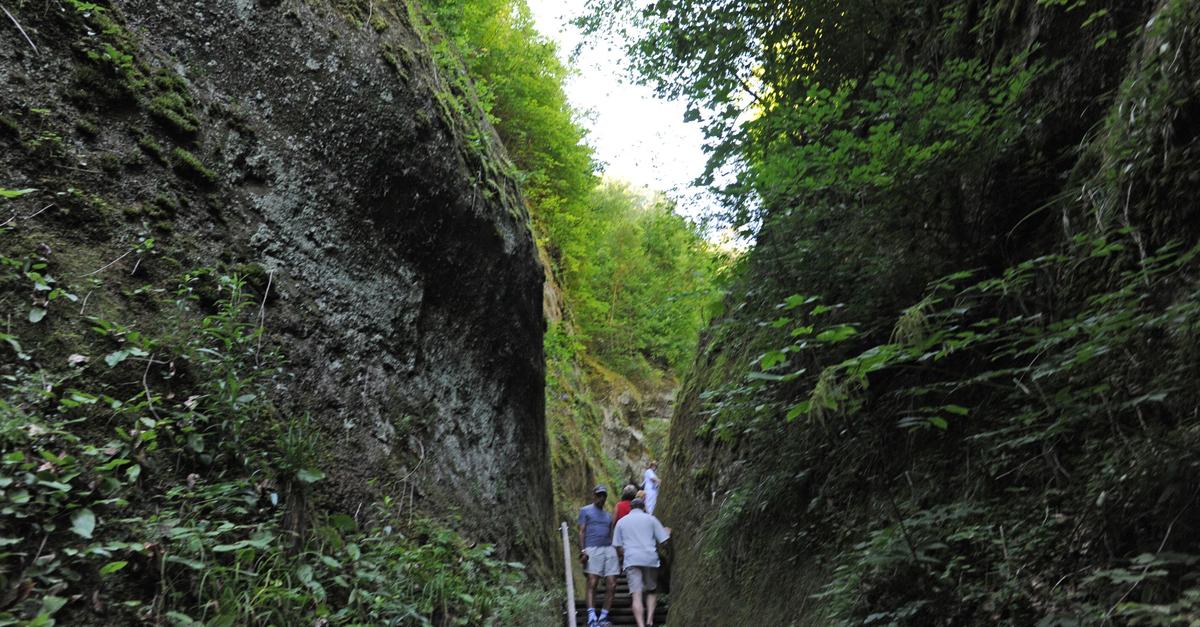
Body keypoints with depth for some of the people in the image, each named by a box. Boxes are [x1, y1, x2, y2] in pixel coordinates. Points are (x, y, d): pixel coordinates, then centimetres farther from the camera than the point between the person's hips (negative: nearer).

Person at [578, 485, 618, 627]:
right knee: (592, 583, -11)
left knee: (612, 584, -4)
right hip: (593, 549, -5)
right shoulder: (585, 510, 11)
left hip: (609, 549, 5)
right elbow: (581, 532, 2)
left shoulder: (608, 516, 26)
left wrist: (619, 553, 14)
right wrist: (582, 550, -10)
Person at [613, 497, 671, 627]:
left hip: (631, 560, 0)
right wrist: (668, 532, 26)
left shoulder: (621, 521, 14)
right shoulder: (650, 519, 10)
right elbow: (664, 540, 5)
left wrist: (621, 558, 29)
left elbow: (617, 546, 11)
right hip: (650, 559, 0)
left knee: (637, 595, -6)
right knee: (651, 591, 16)